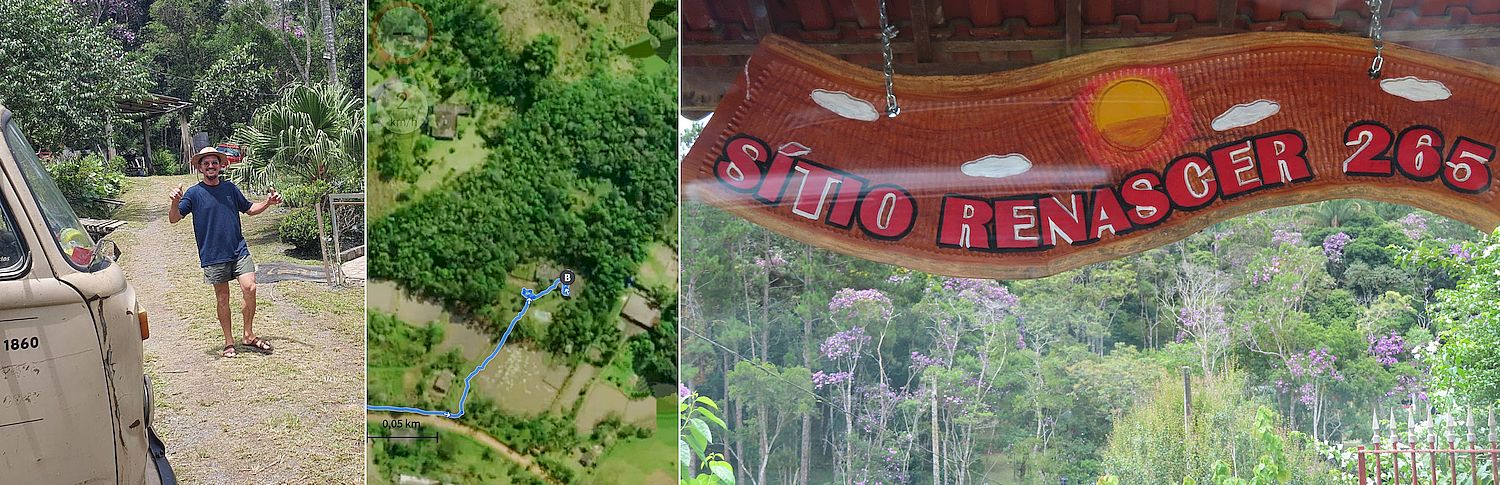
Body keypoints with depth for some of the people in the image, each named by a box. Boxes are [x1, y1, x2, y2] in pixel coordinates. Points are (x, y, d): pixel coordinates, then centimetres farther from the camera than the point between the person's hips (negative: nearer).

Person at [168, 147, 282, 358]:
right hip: (213, 256, -2)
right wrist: (175, 202, -28)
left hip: (239, 251, 2)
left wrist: (268, 202, 5)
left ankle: (249, 336, 4)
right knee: (222, 298, 6)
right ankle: (229, 342, 18)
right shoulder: (194, 193, -3)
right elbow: (174, 218, -8)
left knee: (249, 288, -12)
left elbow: (249, 209, 22)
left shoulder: (230, 188, 7)